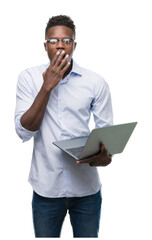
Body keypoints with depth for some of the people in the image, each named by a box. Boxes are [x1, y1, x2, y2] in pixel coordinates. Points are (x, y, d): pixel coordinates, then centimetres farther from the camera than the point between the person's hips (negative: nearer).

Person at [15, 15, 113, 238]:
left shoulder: (96, 83, -3)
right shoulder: (29, 77, -3)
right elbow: (24, 131, -10)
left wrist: (105, 156, -21)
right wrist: (47, 86, -18)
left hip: (86, 186, 1)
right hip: (46, 187, 0)